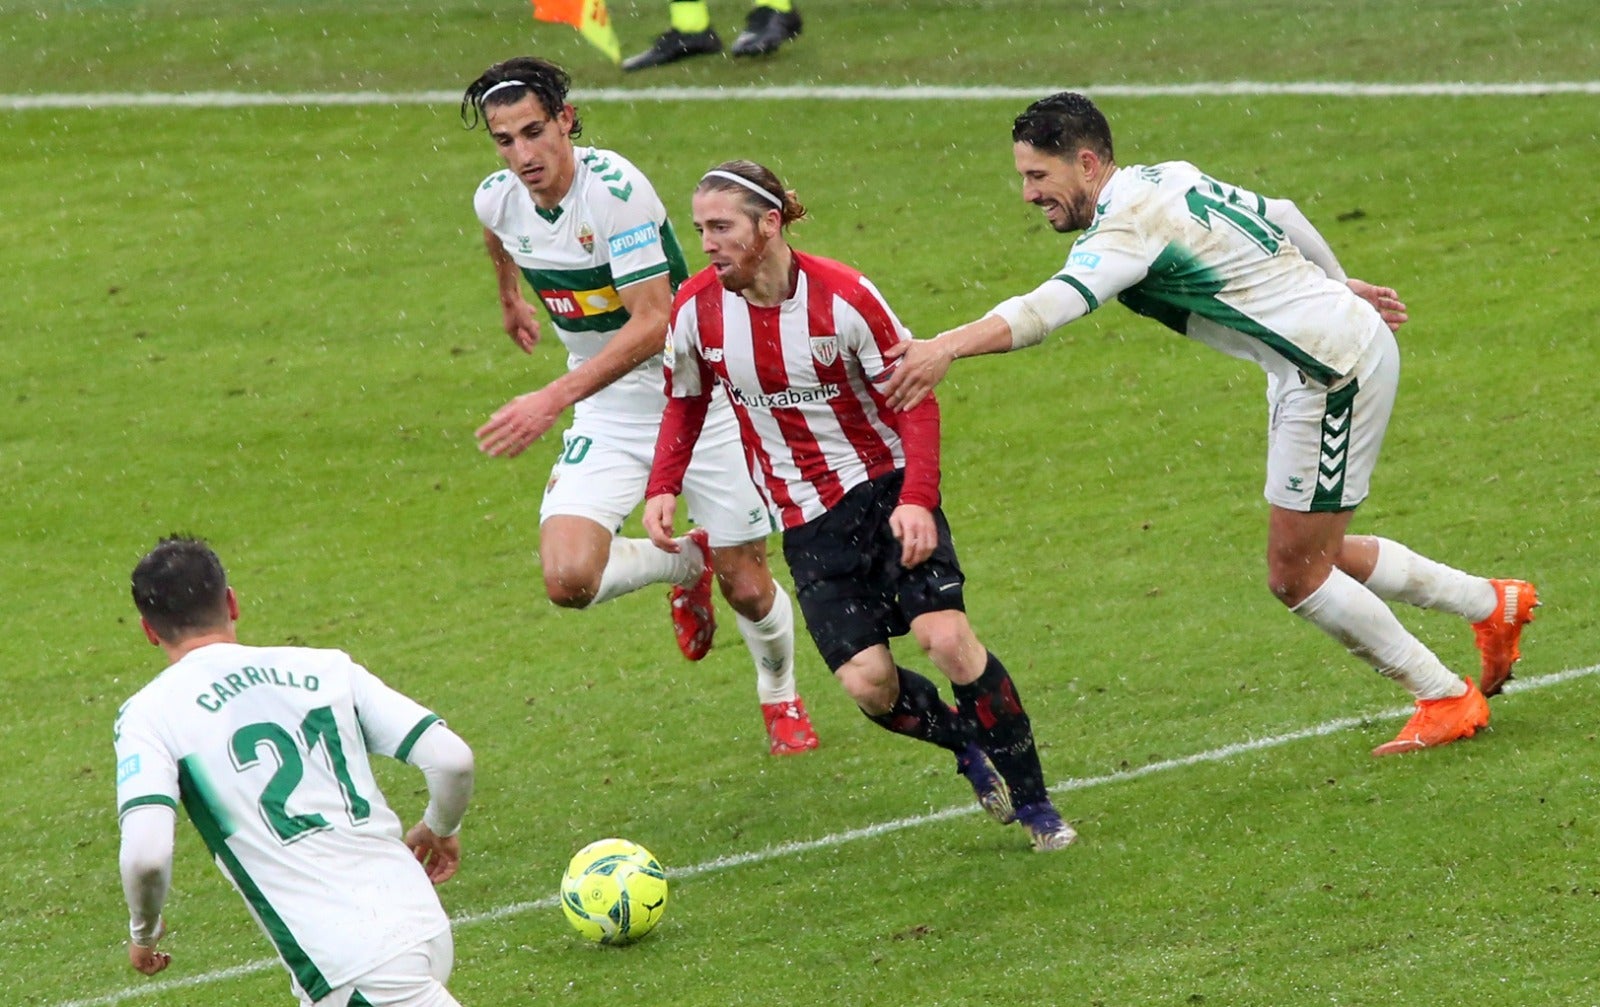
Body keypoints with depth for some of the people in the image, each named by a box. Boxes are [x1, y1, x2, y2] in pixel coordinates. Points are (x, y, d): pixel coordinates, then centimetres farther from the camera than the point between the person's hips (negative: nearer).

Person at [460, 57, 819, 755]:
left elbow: (651, 324, -30)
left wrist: (553, 401, -37)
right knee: (568, 579, -18)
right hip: (608, 415, 4)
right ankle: (686, 562, 15)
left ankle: (781, 698, 38)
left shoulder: (615, 189, -26)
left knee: (746, 587, 4)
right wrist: (511, 297, 39)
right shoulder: (497, 199, -8)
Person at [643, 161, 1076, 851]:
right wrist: (663, 489, -4)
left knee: (947, 639, -18)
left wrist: (917, 500, -24)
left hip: (887, 487, -2)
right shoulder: (696, 309, -8)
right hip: (808, 521, 2)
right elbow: (686, 404, 11)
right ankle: (969, 748, 18)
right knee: (867, 682, -14)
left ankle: (1032, 801, 1)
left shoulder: (842, 297, -18)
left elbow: (914, 398, -11)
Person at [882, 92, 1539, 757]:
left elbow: (1053, 306, -38)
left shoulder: (1131, 224, -21)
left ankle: (1448, 699, 11)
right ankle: (1494, 606, 32)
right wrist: (1340, 286, 36)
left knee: (1295, 575, -2)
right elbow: (1280, 217, 21)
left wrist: (946, 347, -51)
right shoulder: (1168, 179, 8)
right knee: (1317, 559, 18)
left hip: (1336, 366, -10)